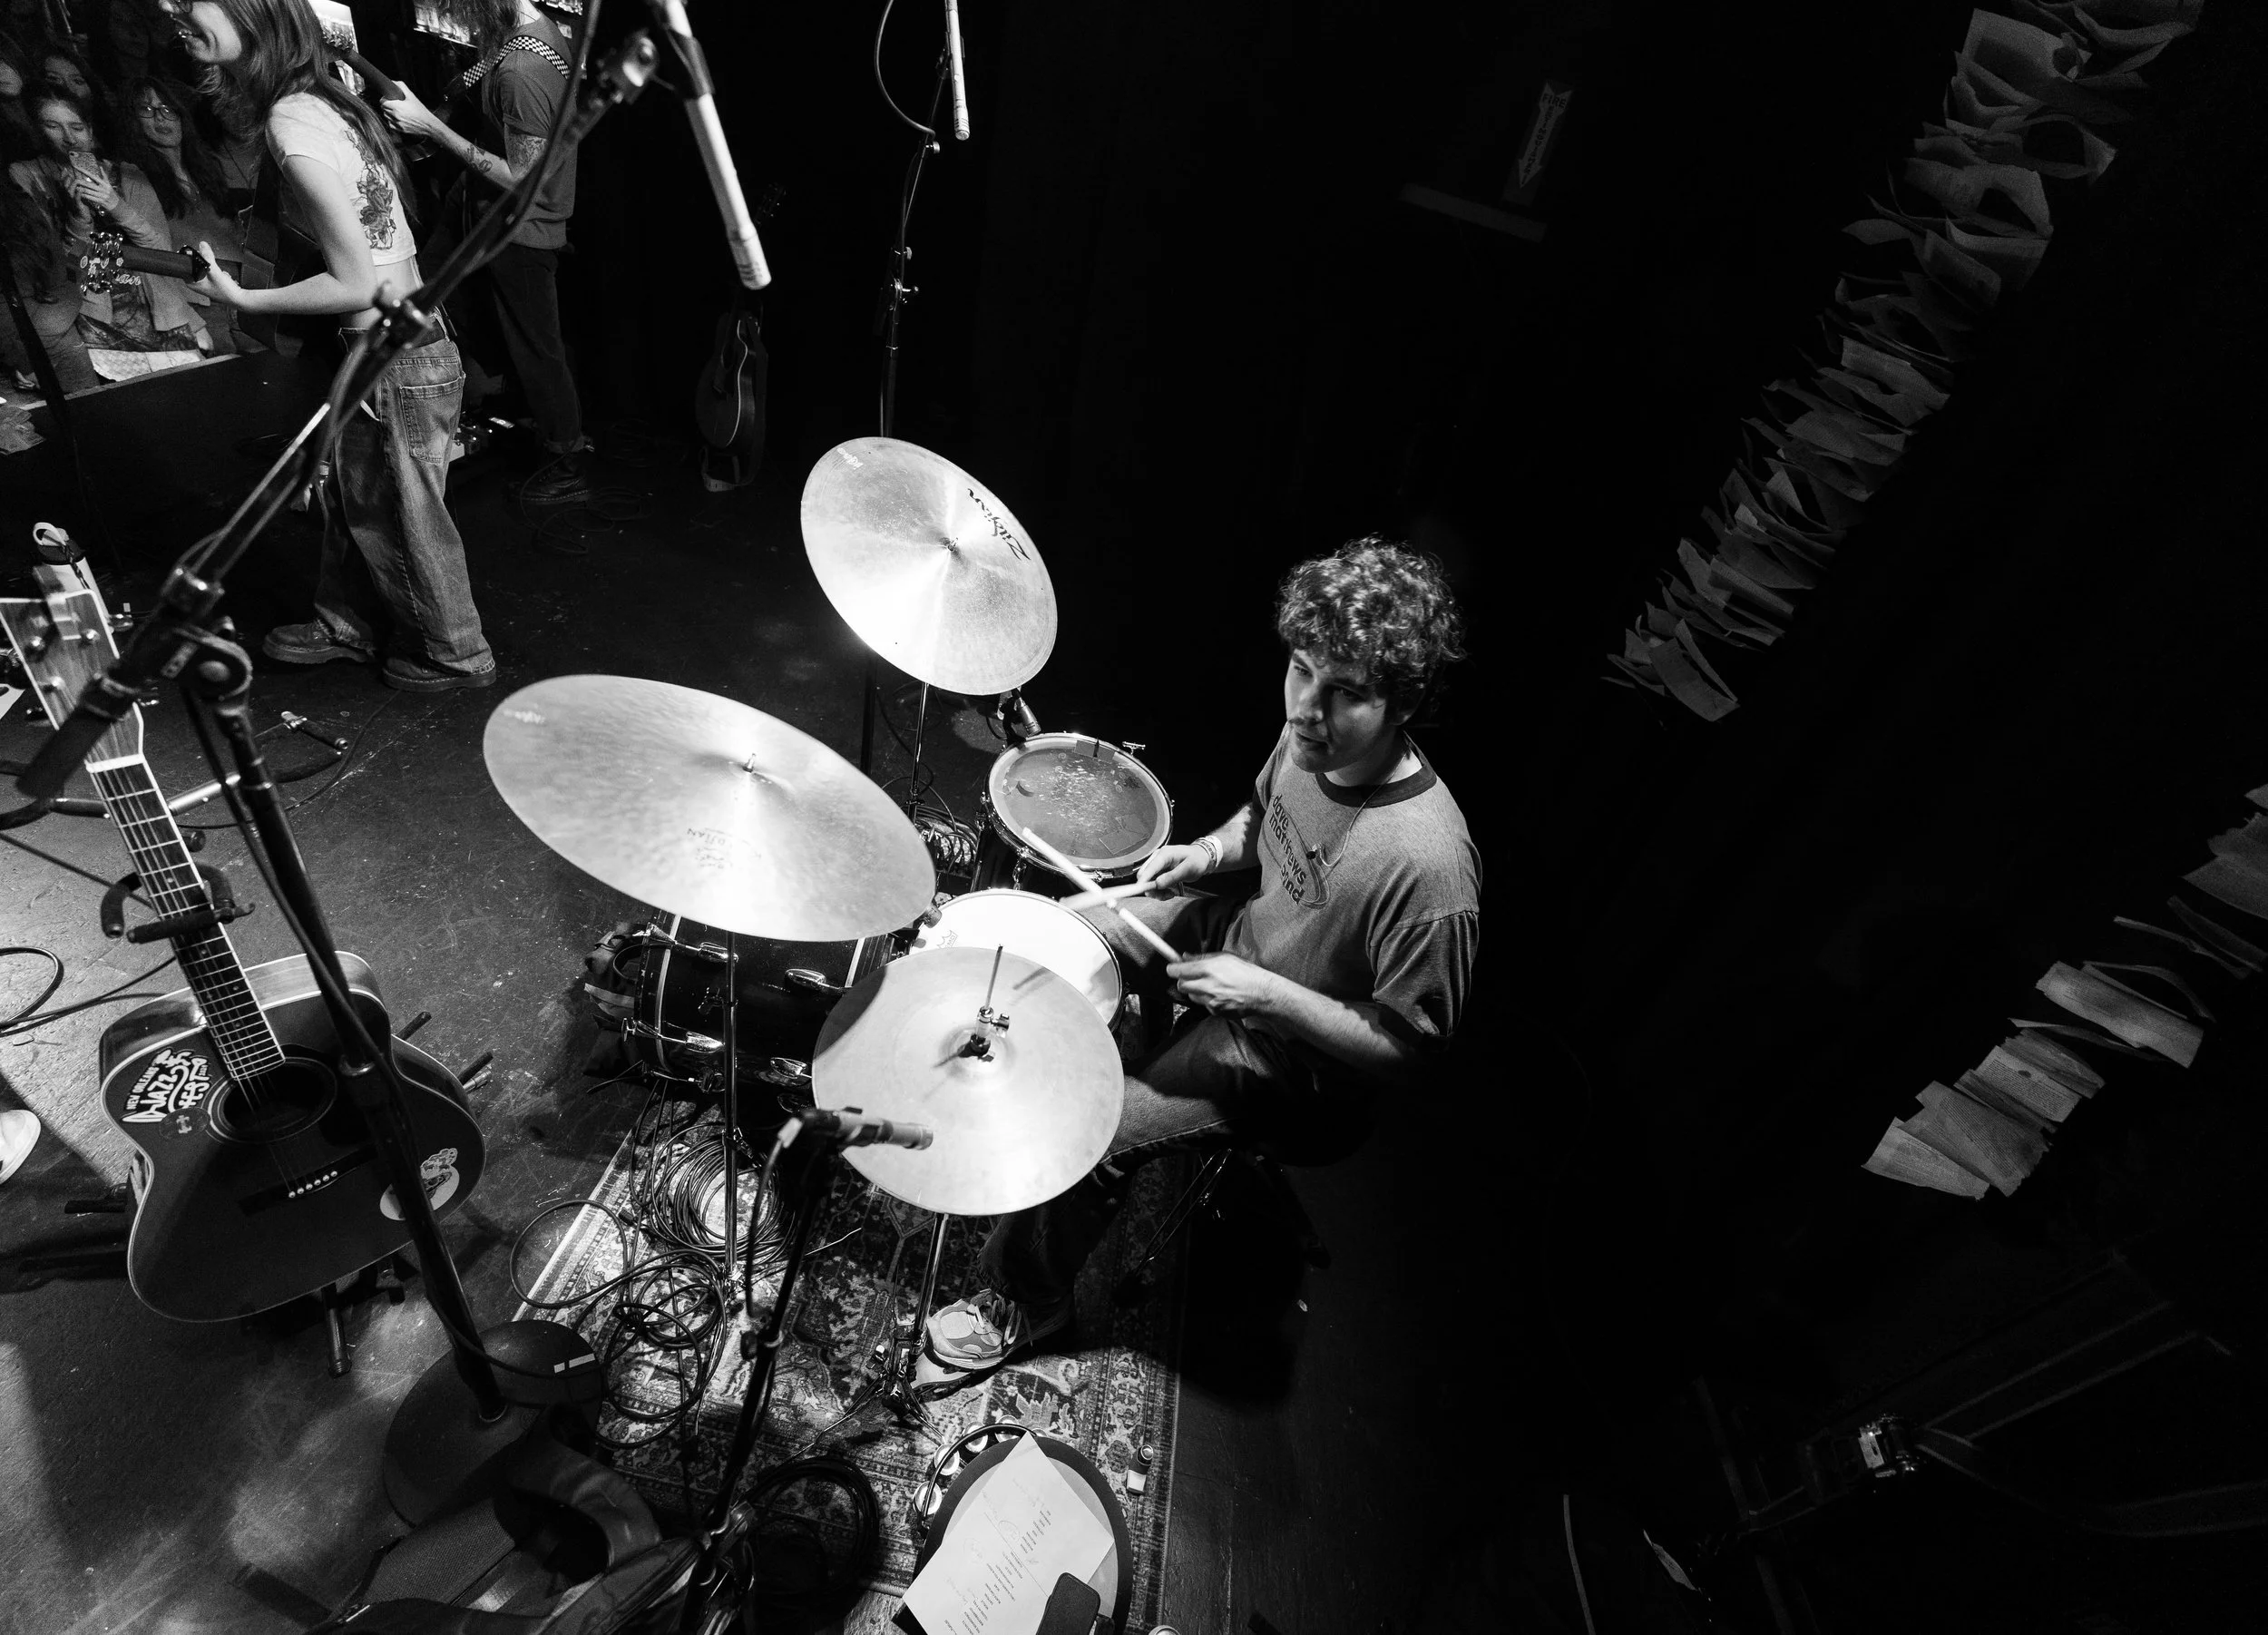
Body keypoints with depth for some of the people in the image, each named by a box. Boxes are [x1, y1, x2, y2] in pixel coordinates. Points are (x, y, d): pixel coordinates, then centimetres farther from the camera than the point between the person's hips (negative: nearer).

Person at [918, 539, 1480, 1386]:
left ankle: (1025, 1302, 18)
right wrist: (1212, 849, -9)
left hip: (1288, 1051, -7)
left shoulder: (1426, 866, -35)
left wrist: (1265, 994, -27)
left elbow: (1409, 1047, -22)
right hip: (1239, 933, 8)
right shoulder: (1311, 739, -14)